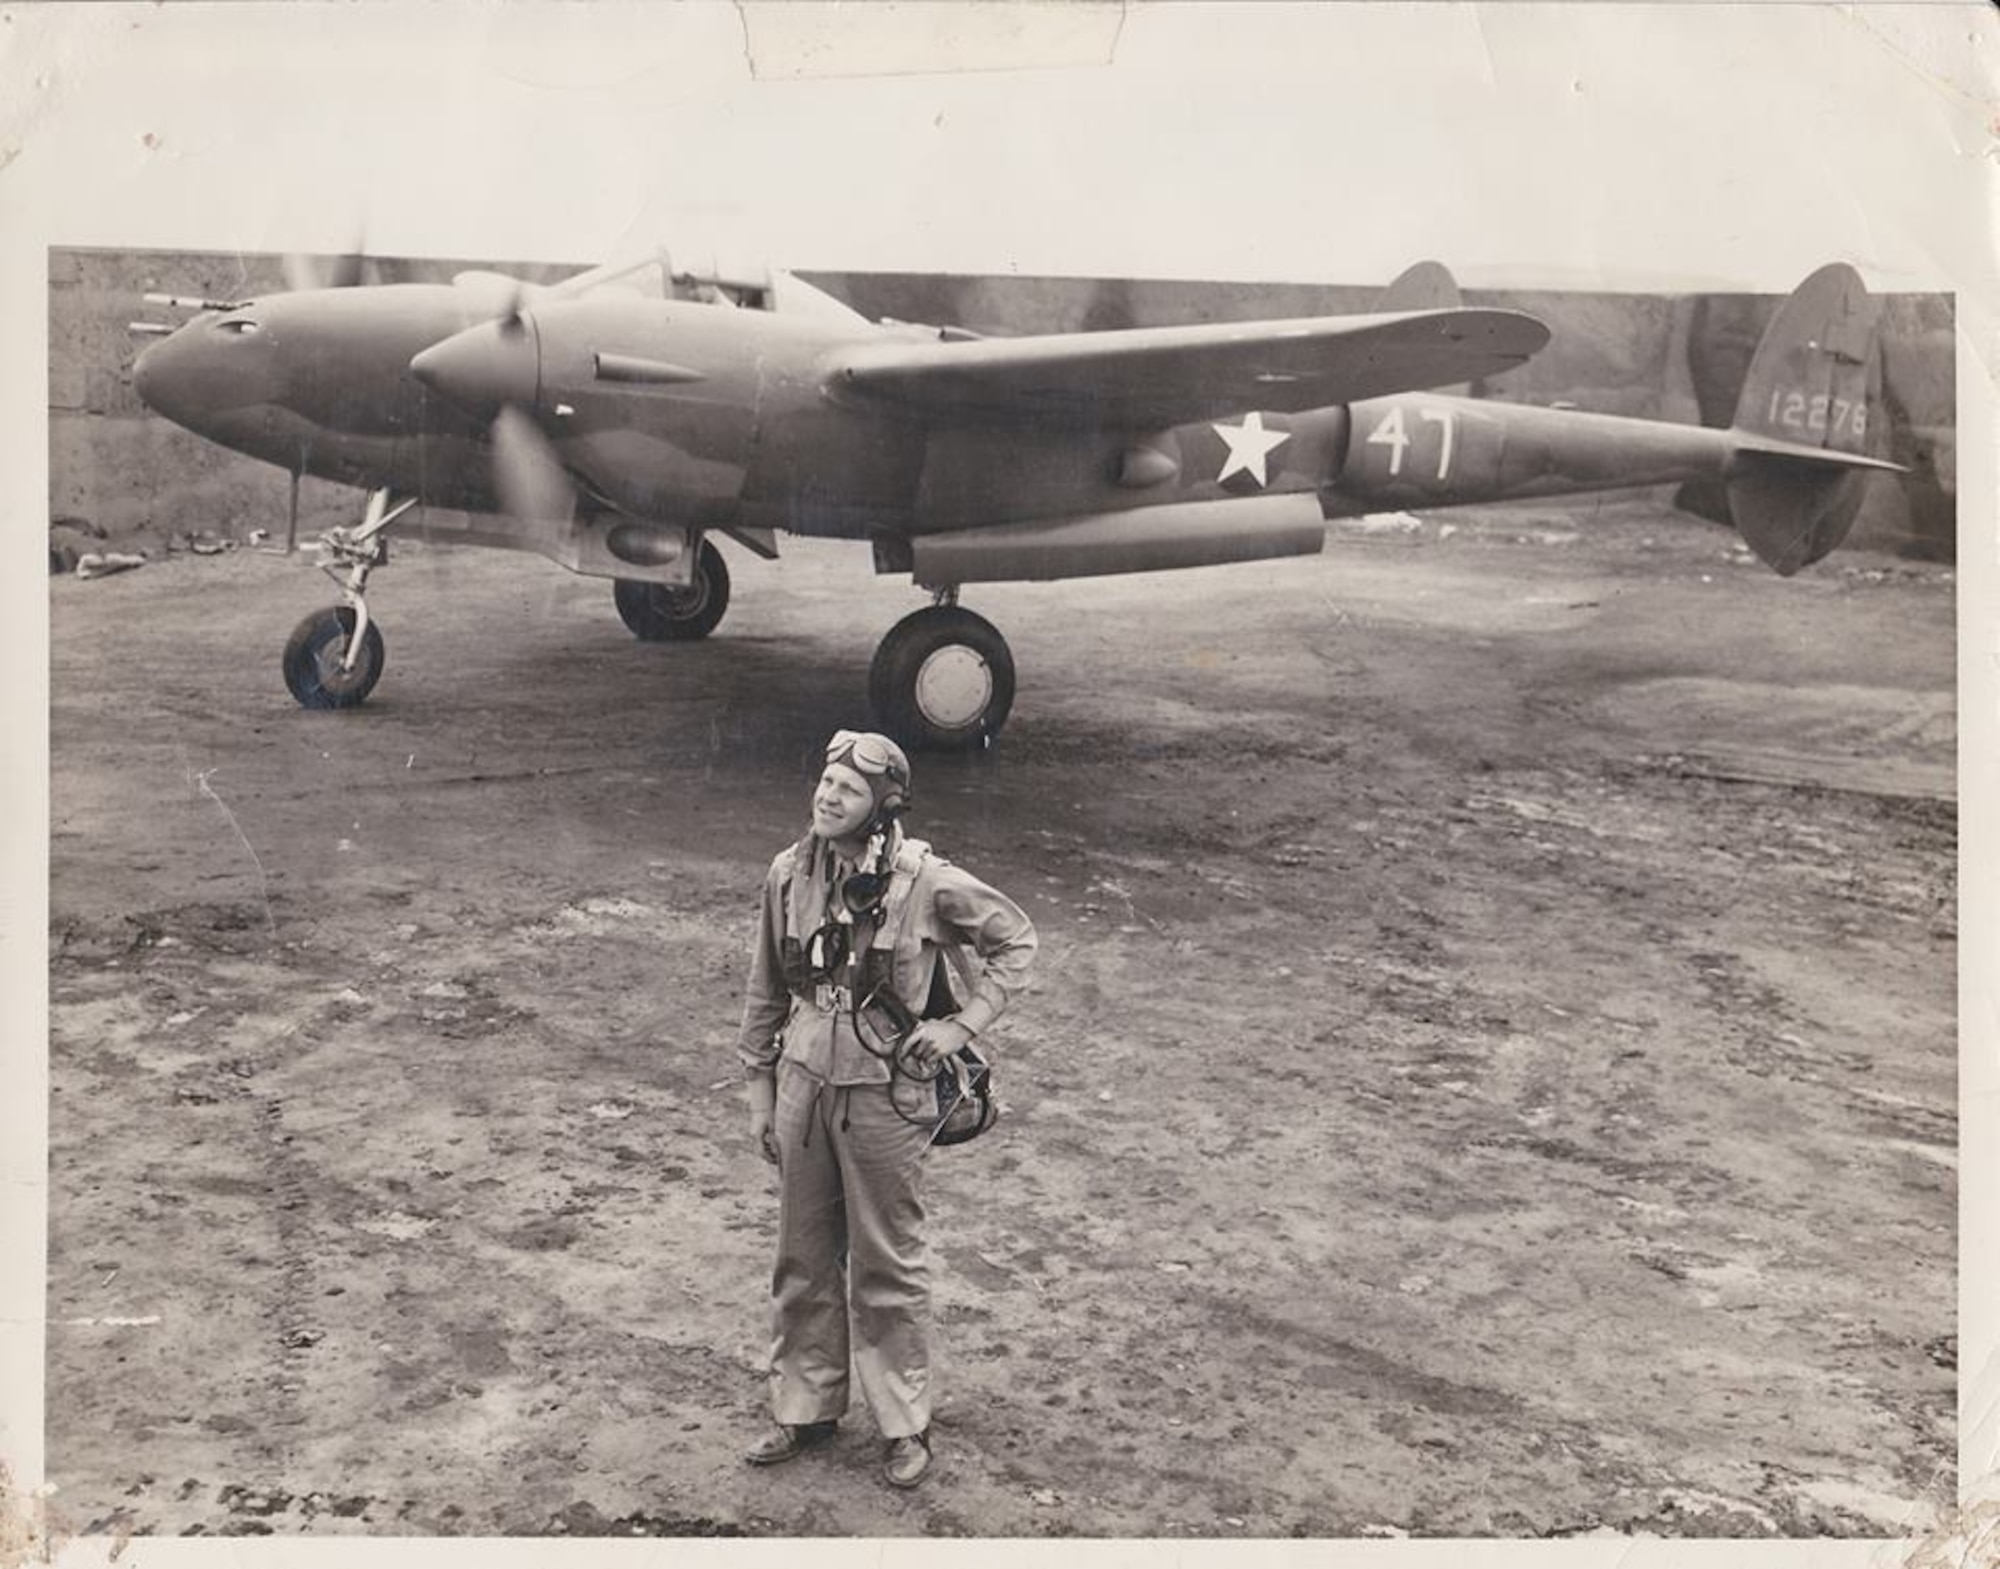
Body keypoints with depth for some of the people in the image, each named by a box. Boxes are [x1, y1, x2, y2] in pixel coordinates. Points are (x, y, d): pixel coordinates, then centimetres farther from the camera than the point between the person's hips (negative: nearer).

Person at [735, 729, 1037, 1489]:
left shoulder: (926, 882, -15)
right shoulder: (789, 874, -3)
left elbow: (1016, 939, 0)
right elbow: (766, 991, 8)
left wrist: (963, 1023, -8)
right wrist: (759, 1089, 10)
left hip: (885, 1092, -4)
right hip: (804, 1084, 4)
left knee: (888, 1265, 8)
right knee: (804, 1256, 15)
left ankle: (903, 1425, 22)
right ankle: (804, 1406, 31)